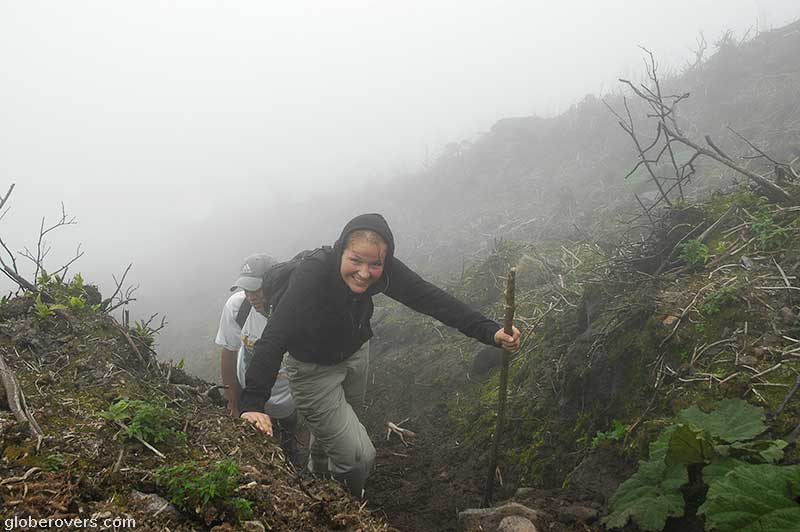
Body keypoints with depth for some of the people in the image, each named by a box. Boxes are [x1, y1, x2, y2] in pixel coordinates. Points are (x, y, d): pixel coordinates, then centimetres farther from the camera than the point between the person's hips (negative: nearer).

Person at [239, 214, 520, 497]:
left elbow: (430, 298, -24)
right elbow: (273, 339, -43)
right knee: (359, 456, -8)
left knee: (332, 426, 30)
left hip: (355, 354, 5)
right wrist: (252, 403, -54)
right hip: (313, 368, -5)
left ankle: (318, 472, 64)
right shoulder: (312, 276, -39)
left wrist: (490, 332, -33)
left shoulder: (385, 269, -24)